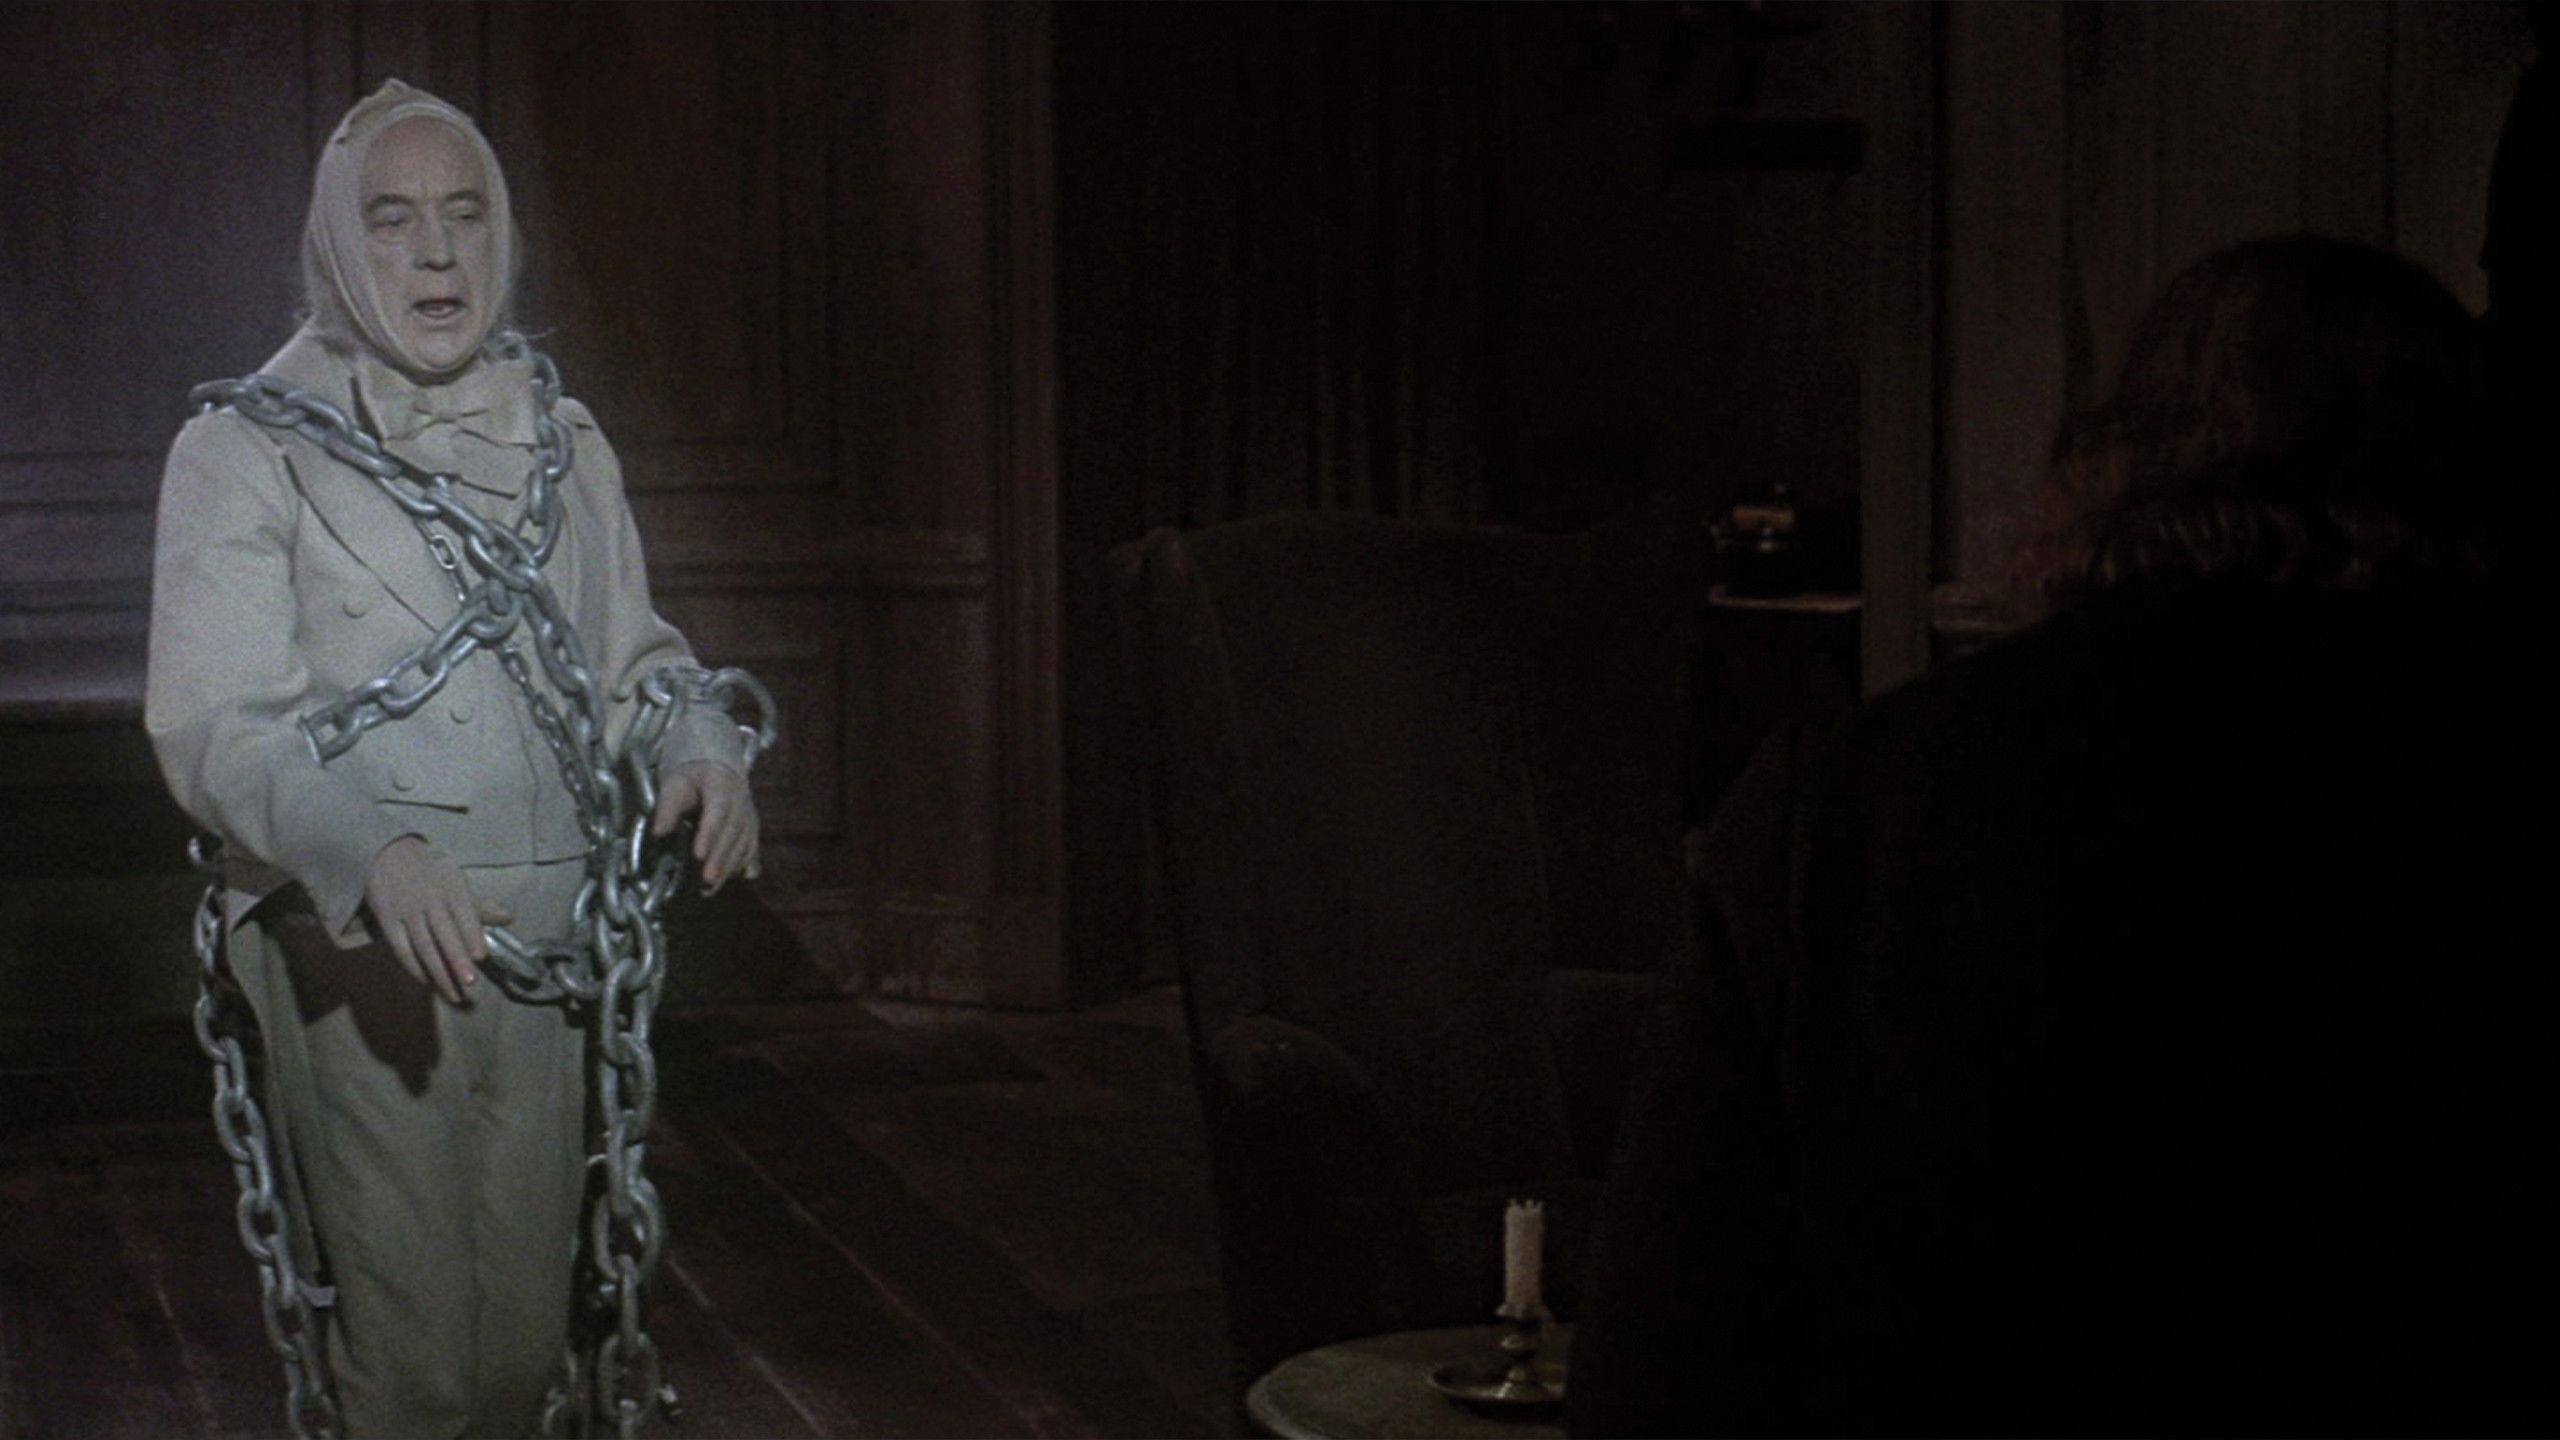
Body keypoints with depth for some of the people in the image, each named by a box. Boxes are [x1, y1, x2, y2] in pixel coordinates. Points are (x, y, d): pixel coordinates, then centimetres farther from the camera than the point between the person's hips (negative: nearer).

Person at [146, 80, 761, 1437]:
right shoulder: (247, 448, -4)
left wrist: (702, 747, -5)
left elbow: (630, 650, 20)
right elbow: (217, 722, -13)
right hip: (354, 951, -5)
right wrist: (375, 854, -31)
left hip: (544, 943, 5)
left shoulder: (561, 442, 13)